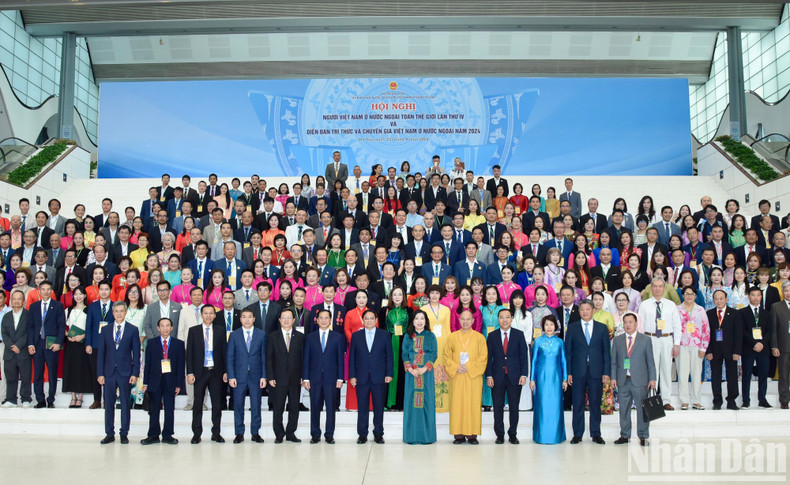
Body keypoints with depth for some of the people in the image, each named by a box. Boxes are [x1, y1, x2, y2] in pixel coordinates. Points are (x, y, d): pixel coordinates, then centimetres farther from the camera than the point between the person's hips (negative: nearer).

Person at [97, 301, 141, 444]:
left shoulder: (133, 330, 2)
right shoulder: (105, 330, 8)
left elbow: (136, 353, 1)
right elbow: (101, 353, 7)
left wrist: (135, 373, -6)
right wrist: (100, 373, -1)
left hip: (125, 372, -2)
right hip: (109, 372, 2)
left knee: (125, 404, 3)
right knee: (108, 403, 5)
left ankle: (124, 434, 12)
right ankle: (109, 434, 14)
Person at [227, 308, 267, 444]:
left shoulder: (261, 334, 4)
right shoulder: (234, 335, 4)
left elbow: (263, 356, 3)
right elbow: (230, 357, 2)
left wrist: (263, 376, -2)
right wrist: (231, 376, -5)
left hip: (256, 376, 0)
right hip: (239, 376, 0)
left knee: (256, 405, 4)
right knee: (238, 405, 4)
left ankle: (255, 433, 14)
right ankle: (239, 433, 14)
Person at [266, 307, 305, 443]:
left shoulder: (300, 337, 7)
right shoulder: (273, 337, 4)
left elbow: (303, 357, 6)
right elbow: (269, 358, 2)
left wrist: (303, 376, -1)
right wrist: (270, 377, -6)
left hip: (295, 379, 1)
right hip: (279, 379, -1)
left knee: (294, 408, 5)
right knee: (278, 408, 2)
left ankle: (290, 433, 16)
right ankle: (279, 434, 13)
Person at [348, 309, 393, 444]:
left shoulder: (385, 335, 6)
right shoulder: (356, 336, 8)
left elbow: (389, 356, 4)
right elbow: (352, 357, 6)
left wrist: (389, 374, -3)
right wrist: (352, 376, -1)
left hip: (379, 377, -1)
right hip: (361, 377, 1)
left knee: (379, 407, 4)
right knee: (362, 407, 4)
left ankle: (378, 434, 15)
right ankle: (362, 434, 13)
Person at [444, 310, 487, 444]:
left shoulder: (479, 337, 6)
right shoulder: (452, 337, 10)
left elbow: (483, 357, 0)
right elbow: (446, 356, 8)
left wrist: (469, 367, -10)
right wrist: (456, 367, -8)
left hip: (474, 377, -1)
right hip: (457, 377, 1)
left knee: (474, 405, -3)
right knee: (457, 404, -2)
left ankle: (472, 435, 3)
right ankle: (459, 435, 3)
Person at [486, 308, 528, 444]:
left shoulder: (519, 334, 4)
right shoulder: (492, 336, 5)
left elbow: (523, 355, 2)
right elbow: (489, 357, 3)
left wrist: (524, 374, -5)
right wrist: (489, 376, -4)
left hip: (514, 376, 0)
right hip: (497, 376, 0)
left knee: (514, 407, 4)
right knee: (498, 407, 4)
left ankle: (513, 434, 14)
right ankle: (500, 435, 13)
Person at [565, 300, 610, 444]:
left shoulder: (602, 328, 7)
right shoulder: (572, 328, 6)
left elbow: (606, 351, 6)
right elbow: (568, 351, 4)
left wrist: (606, 372, -1)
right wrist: (568, 372, -3)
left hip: (596, 371, 1)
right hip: (578, 371, 0)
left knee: (595, 403, 6)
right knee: (578, 404, 3)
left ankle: (596, 434, 15)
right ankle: (577, 434, 11)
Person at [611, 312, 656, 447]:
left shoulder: (645, 340, 3)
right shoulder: (617, 340, 9)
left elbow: (650, 361, 2)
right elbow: (614, 361, 9)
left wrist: (652, 379, -3)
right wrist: (613, 377, 1)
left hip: (639, 380, -2)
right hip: (623, 380, 2)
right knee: (624, 408, 8)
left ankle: (643, 436, 11)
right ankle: (625, 435, 18)